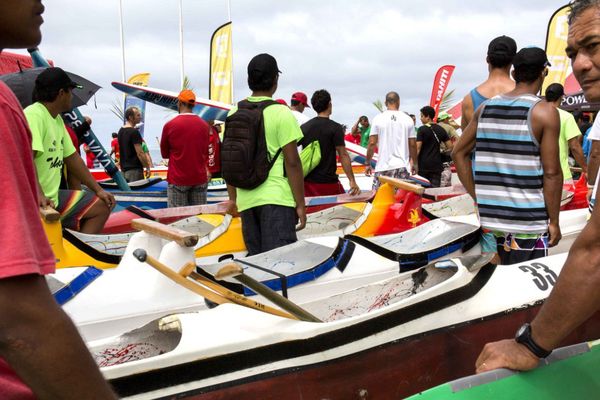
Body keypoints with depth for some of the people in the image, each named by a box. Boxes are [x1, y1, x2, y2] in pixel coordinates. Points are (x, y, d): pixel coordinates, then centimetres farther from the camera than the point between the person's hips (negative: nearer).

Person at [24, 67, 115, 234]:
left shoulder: (58, 119, 14)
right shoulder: (33, 115, -17)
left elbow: (72, 157, 18)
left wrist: (98, 190, 15)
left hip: (53, 196, 10)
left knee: (102, 207, 9)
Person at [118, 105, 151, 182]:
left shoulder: (120, 131, 12)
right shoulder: (134, 132, -14)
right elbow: (140, 153, -17)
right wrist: (147, 167, -10)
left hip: (124, 169, 9)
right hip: (134, 169, -9)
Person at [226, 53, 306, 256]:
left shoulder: (234, 114, 8)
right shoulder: (281, 113, -8)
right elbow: (292, 162, -10)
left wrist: (232, 198, 21)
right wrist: (300, 204, -5)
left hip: (246, 199, 6)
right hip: (276, 198, -6)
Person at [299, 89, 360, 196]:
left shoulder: (304, 127, 7)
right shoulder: (335, 128, -7)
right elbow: (343, 155, -12)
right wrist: (352, 181, -12)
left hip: (307, 181, 5)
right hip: (327, 182, -5)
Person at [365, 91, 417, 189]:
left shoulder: (378, 119, -1)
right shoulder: (408, 119, 3)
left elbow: (372, 143, -2)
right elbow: (412, 144, 5)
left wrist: (367, 163, 6)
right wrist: (414, 163, 17)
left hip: (383, 167, -1)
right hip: (402, 166, 1)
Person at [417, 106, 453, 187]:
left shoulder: (422, 129, -7)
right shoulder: (440, 129, 9)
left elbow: (418, 148, -12)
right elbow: (450, 146, 10)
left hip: (424, 165, -4)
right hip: (436, 165, 4)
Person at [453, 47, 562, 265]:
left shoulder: (485, 108, 8)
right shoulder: (545, 112, -8)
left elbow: (459, 153, 12)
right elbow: (551, 173, -10)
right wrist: (554, 221, -2)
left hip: (487, 216, 5)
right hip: (527, 223, -5)